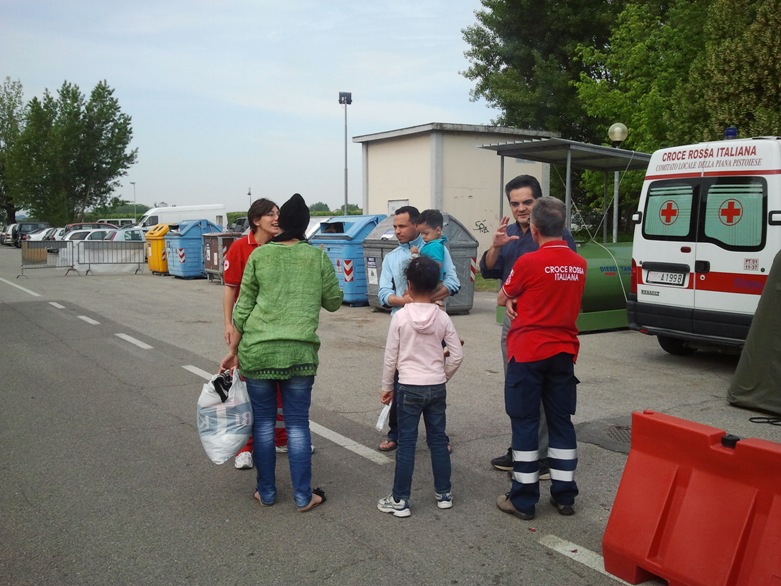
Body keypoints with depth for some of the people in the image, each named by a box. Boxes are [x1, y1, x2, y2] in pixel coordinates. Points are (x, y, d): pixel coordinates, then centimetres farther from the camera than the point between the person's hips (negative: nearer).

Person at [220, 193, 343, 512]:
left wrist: (233, 349, 11)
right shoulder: (318, 256, 4)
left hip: (257, 349, 0)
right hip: (300, 352, 0)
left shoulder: (259, 255, 4)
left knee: (263, 422, 12)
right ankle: (303, 496, 15)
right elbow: (334, 301, 11)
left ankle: (266, 492, 22)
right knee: (297, 423, 9)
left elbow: (243, 306, 5)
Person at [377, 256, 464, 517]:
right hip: (437, 388, 3)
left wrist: (387, 387, 5)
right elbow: (457, 355, 0)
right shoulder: (442, 318, -3)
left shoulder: (400, 317, -10)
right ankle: (443, 493, 25)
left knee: (406, 443, 3)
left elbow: (390, 357, -7)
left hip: (409, 387, -3)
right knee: (438, 440, 13)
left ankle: (400, 500, 10)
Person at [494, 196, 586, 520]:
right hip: (564, 352, 5)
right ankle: (564, 495, 21)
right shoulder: (579, 264, 3)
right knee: (561, 421, 13)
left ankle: (523, 499, 10)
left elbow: (502, 299, 0)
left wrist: (514, 298, 21)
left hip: (528, 353, -5)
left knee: (525, 423, 3)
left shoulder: (529, 262, -14)